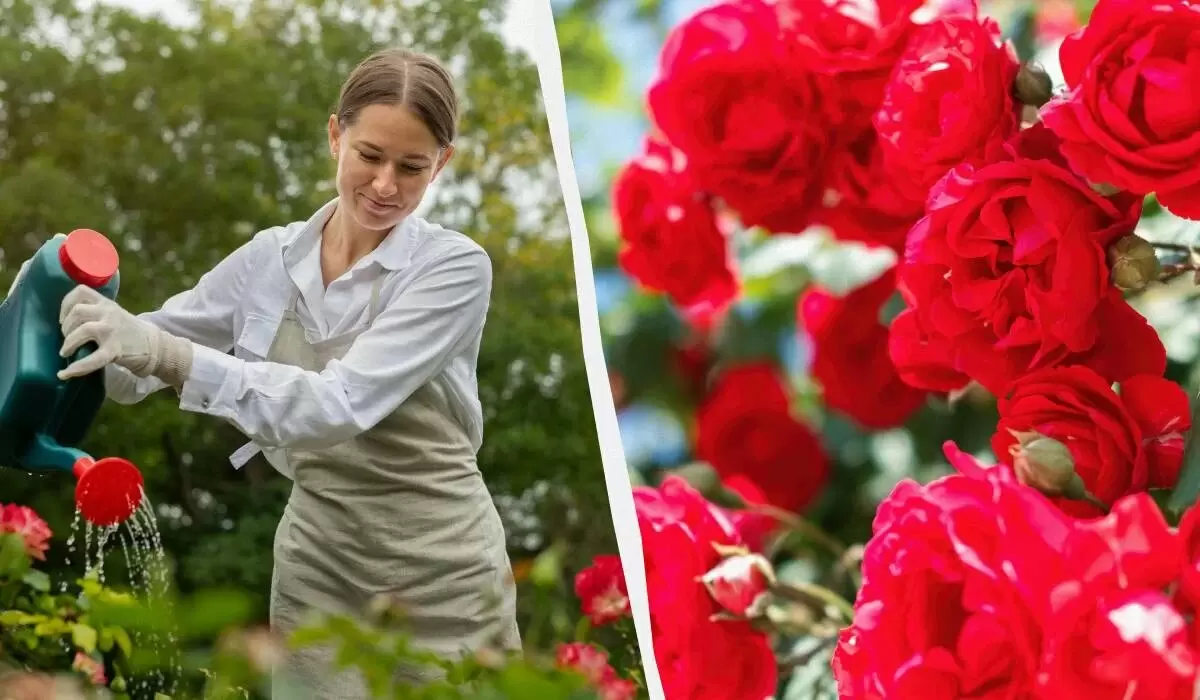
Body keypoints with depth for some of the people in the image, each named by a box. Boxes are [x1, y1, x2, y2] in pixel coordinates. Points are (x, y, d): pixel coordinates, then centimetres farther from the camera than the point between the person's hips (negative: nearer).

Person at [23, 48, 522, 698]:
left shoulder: (454, 267, -13)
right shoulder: (270, 260, 1)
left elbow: (342, 405, -27)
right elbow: (126, 365, 5)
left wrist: (170, 354, -36)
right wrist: (67, 318, -18)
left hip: (439, 576, -3)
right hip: (317, 570, 4)